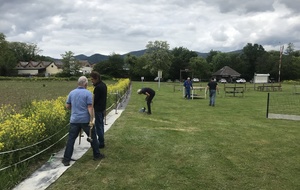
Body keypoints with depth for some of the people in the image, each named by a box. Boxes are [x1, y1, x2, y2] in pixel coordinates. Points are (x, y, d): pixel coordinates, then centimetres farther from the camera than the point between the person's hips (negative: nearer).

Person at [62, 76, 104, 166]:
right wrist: (91, 120, -14)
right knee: (92, 137, 13)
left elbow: (67, 106, 11)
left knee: (71, 139, 5)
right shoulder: (88, 93, -9)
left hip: (74, 120, 3)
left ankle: (66, 159, 4)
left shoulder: (72, 93, 5)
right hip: (85, 120, -3)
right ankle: (97, 155, 24)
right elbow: (90, 107, -15)